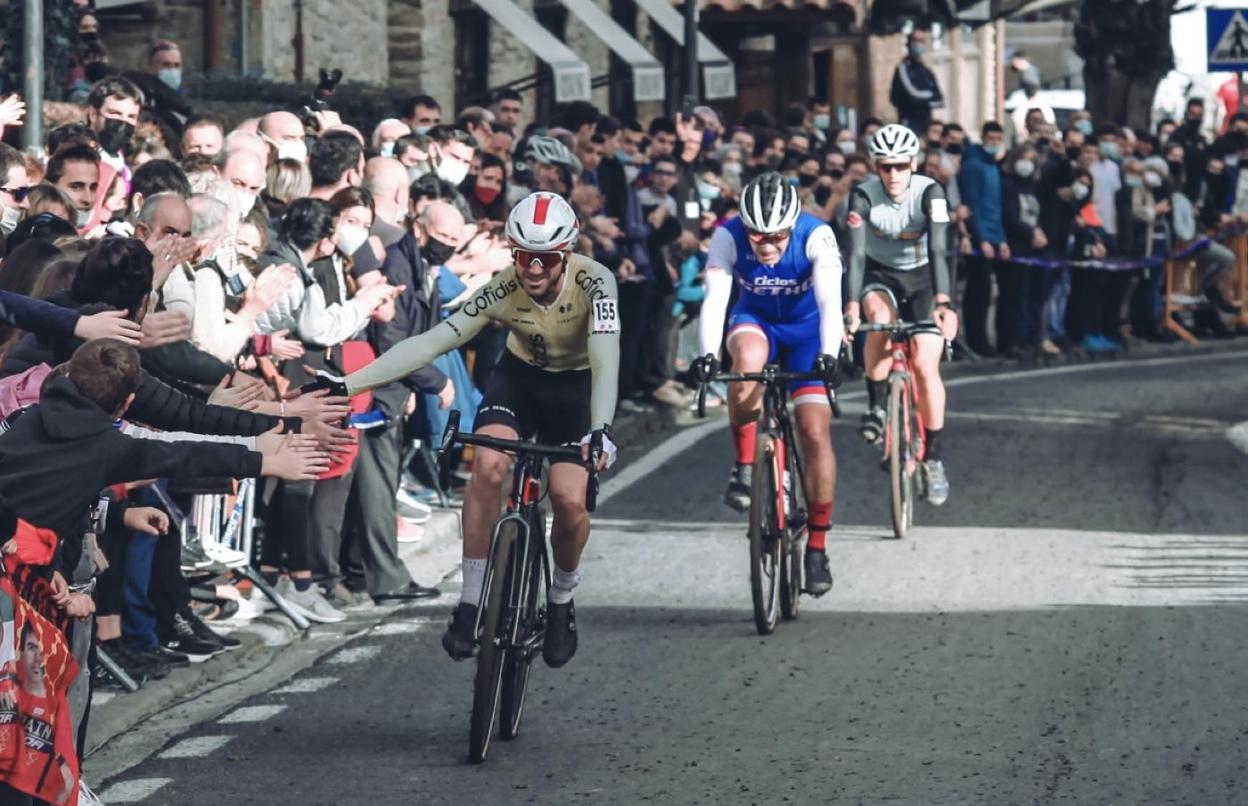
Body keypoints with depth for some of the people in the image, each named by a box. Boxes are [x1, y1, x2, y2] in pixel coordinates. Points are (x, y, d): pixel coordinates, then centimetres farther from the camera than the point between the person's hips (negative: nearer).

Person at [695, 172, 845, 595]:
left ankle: (817, 547, 0)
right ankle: (744, 466, -20)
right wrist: (707, 355, -48)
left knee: (815, 433, -12)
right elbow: (715, 299, -33)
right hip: (755, 321, 0)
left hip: (807, 329, 0)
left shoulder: (816, 236, -28)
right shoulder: (728, 237, -25)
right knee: (748, 358, -37)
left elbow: (829, 299, -37)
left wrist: (829, 354, -52)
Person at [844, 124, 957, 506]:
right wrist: (852, 305, -43)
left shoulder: (929, 193, -23)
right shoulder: (863, 196, -20)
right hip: (880, 276, 1)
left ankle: (933, 459, 0)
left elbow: (938, 250, -34)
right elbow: (856, 254, -28)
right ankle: (876, 407, -17)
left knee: (925, 364, -14)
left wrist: (943, 303, -48)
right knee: (880, 319, -35)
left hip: (922, 278, -1)